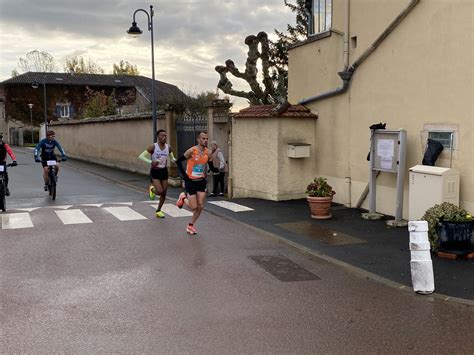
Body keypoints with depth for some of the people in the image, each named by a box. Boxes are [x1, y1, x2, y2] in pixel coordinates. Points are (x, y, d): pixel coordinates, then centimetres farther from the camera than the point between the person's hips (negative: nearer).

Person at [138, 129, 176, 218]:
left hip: (164, 171, 5)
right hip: (154, 172, -5)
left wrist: (174, 160, -8)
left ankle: (158, 211, 27)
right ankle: (152, 189, 19)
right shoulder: (153, 147, -13)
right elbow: (141, 156, -15)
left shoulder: (168, 147, 0)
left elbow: (172, 157, 16)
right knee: (160, 191, -18)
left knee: (164, 193, 7)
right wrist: (151, 162, -29)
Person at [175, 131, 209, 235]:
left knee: (200, 207, 1)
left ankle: (190, 226, 19)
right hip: (191, 182, -5)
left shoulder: (207, 153, 0)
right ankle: (183, 198, 26)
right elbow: (179, 161, -9)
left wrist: (205, 177, 8)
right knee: (193, 207, -5)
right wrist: (184, 175, -11)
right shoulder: (192, 151, -15)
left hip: (201, 182, 5)